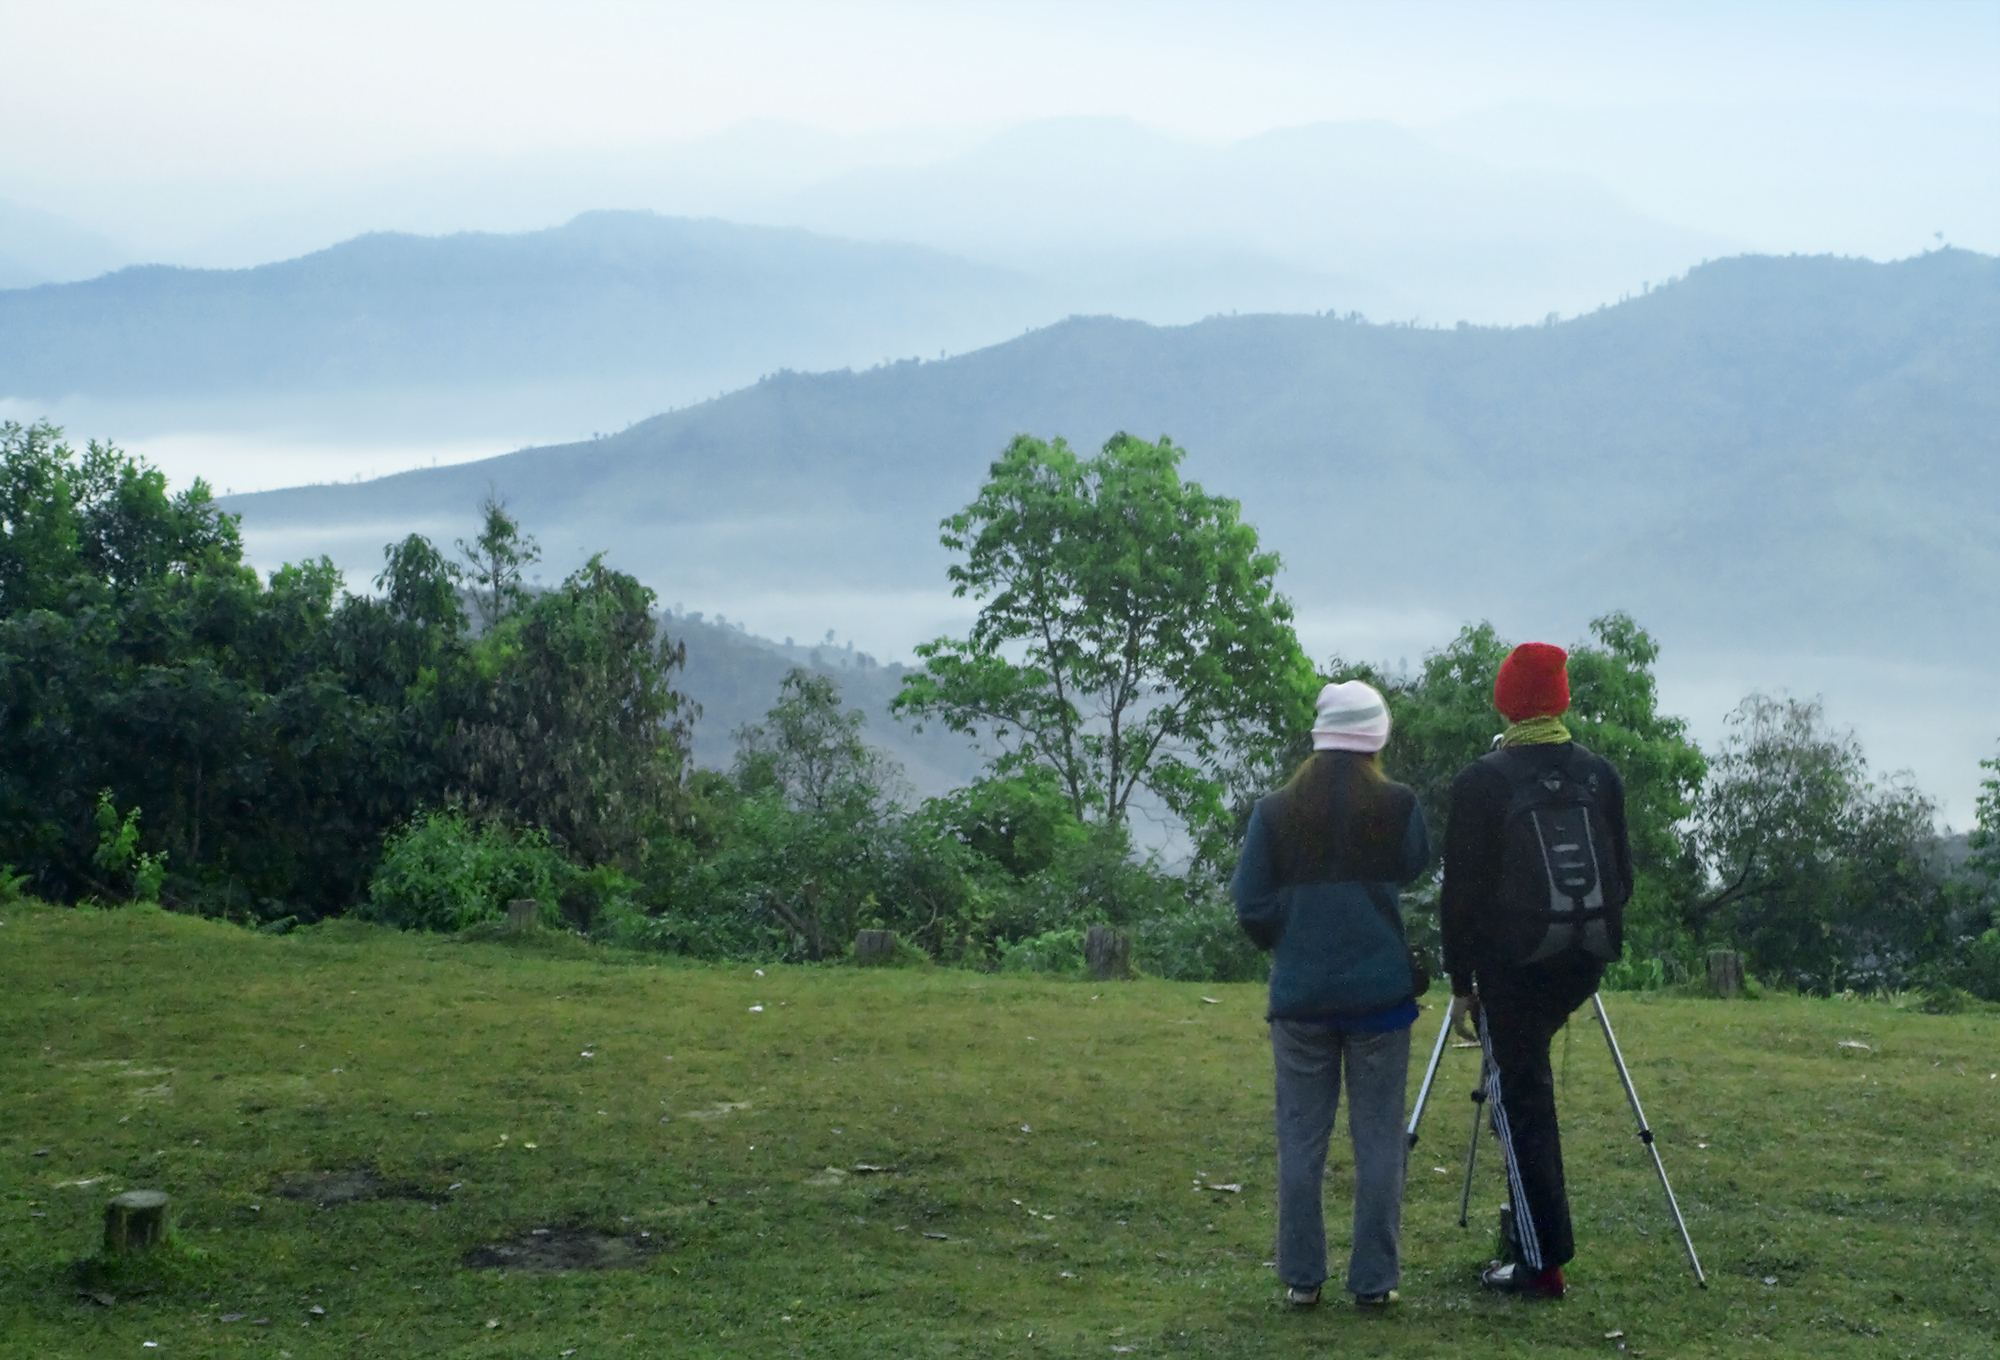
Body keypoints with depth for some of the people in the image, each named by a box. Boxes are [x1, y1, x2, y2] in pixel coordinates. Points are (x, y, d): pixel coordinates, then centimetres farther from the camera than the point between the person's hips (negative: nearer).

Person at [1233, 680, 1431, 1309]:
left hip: (1299, 996, 1)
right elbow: (1419, 876, 3)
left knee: (1301, 1139, 8)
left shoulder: (1273, 813, -2)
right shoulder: (1398, 808, -6)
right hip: (1380, 992, -1)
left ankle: (1301, 1278, 10)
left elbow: (1250, 904, 0)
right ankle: (1375, 1279, 8)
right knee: (1378, 1140, 6)